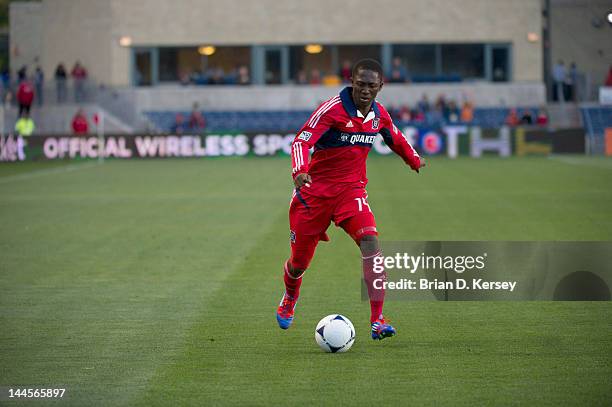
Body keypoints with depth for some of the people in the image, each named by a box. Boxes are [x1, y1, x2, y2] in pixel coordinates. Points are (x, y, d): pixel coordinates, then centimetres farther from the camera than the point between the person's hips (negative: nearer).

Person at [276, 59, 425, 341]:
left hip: (352, 190, 3)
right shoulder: (333, 109, -17)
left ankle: (377, 320, -27)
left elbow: (395, 138, 25)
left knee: (369, 241, -24)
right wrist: (300, 171, -42)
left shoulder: (378, 113, 2)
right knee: (299, 261, 8)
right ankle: (290, 298, 47)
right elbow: (302, 140, -25)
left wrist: (414, 159, 33)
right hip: (314, 189, -3)